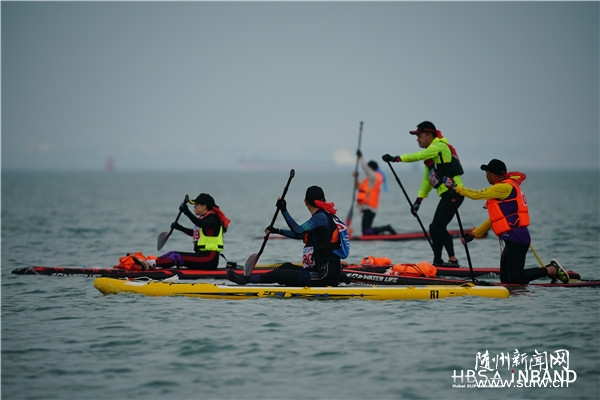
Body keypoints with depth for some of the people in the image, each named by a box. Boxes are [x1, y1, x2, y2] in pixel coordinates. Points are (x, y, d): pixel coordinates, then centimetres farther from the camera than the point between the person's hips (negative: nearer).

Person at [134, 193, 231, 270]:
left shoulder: (213, 219, -11)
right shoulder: (204, 218, 18)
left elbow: (200, 224, -33)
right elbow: (194, 233, 35)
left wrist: (187, 212, -38)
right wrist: (179, 227, 23)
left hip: (210, 259, -9)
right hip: (202, 255, 9)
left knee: (178, 258, -23)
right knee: (173, 254, -1)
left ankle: (151, 264, -36)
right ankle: (147, 264, -17)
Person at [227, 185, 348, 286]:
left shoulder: (320, 217, -11)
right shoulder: (326, 216, 19)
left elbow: (298, 231, -26)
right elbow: (301, 235, 33)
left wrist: (284, 211, -22)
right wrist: (277, 231, 38)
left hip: (324, 275, -10)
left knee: (278, 275, -6)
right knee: (287, 266, 21)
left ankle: (246, 279, 5)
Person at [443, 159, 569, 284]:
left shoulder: (505, 187, -12)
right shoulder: (507, 187, 21)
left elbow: (477, 195, -12)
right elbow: (494, 218, 24)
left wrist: (455, 186, -1)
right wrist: (474, 234, 24)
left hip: (516, 239, -10)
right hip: (514, 240, 10)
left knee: (515, 279, -12)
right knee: (506, 280, 9)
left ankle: (552, 270, -3)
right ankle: (551, 268, 12)